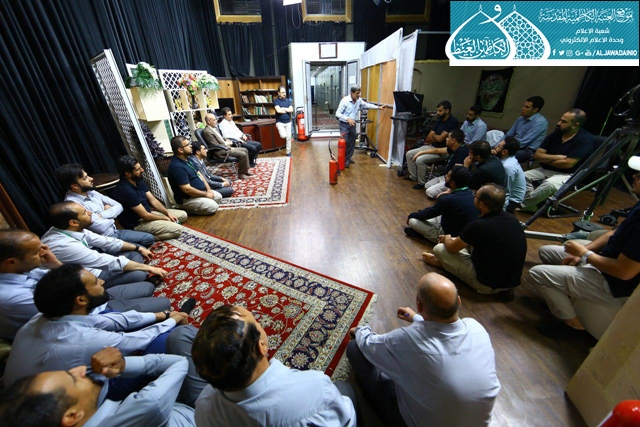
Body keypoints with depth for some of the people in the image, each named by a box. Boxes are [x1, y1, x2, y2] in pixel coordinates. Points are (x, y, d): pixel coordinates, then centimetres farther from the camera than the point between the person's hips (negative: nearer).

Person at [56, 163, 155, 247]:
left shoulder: (91, 192, 4)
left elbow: (118, 206, 7)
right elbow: (101, 227, -25)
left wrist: (102, 215, -12)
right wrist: (110, 214, -5)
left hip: (115, 232, 8)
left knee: (149, 238, 4)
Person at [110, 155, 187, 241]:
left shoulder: (139, 180, 0)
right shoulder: (125, 190, -28)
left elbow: (153, 200, 7)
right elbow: (145, 216, -24)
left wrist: (168, 213, -5)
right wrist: (166, 219, -10)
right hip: (137, 223, -9)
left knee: (183, 215, 8)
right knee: (177, 230, -23)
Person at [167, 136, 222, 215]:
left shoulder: (187, 159, 4)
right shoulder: (177, 167, -27)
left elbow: (199, 174, 10)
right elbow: (187, 189, -29)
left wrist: (208, 189, -1)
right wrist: (206, 194, -17)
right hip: (186, 199, -10)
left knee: (218, 196, 13)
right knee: (213, 207, -19)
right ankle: (186, 209, -2)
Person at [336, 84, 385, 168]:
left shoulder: (359, 100, 1)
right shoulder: (345, 101, -18)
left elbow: (367, 105, 17)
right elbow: (337, 113, -19)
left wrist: (378, 107, 13)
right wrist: (348, 119, -31)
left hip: (353, 124, 7)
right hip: (344, 124, -6)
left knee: (352, 142, 11)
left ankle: (349, 158, 26)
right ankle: (344, 160, 5)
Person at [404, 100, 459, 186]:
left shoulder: (453, 121, -17)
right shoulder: (439, 120, 9)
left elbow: (440, 138, -20)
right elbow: (429, 138, 9)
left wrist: (433, 135, -2)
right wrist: (436, 138, -9)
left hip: (443, 151, -9)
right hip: (432, 146, 9)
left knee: (420, 160, -29)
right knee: (409, 154, 2)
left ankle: (422, 183, -9)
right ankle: (413, 176, 14)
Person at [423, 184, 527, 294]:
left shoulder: (479, 225, -28)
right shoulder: (511, 218, -5)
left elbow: (452, 248, -11)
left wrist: (446, 238, 11)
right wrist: (452, 239, 19)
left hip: (488, 284, -7)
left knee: (439, 248, -1)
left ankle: (442, 262, 29)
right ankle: (443, 262, 32)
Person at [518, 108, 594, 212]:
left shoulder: (585, 139, -11)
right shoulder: (555, 134, 5)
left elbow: (567, 164, -19)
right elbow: (537, 155, 1)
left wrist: (546, 159, -8)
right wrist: (556, 157, -13)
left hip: (569, 175, -6)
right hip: (546, 170, 6)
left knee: (550, 184, -38)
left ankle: (522, 205, -23)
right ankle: (531, 204, -20)